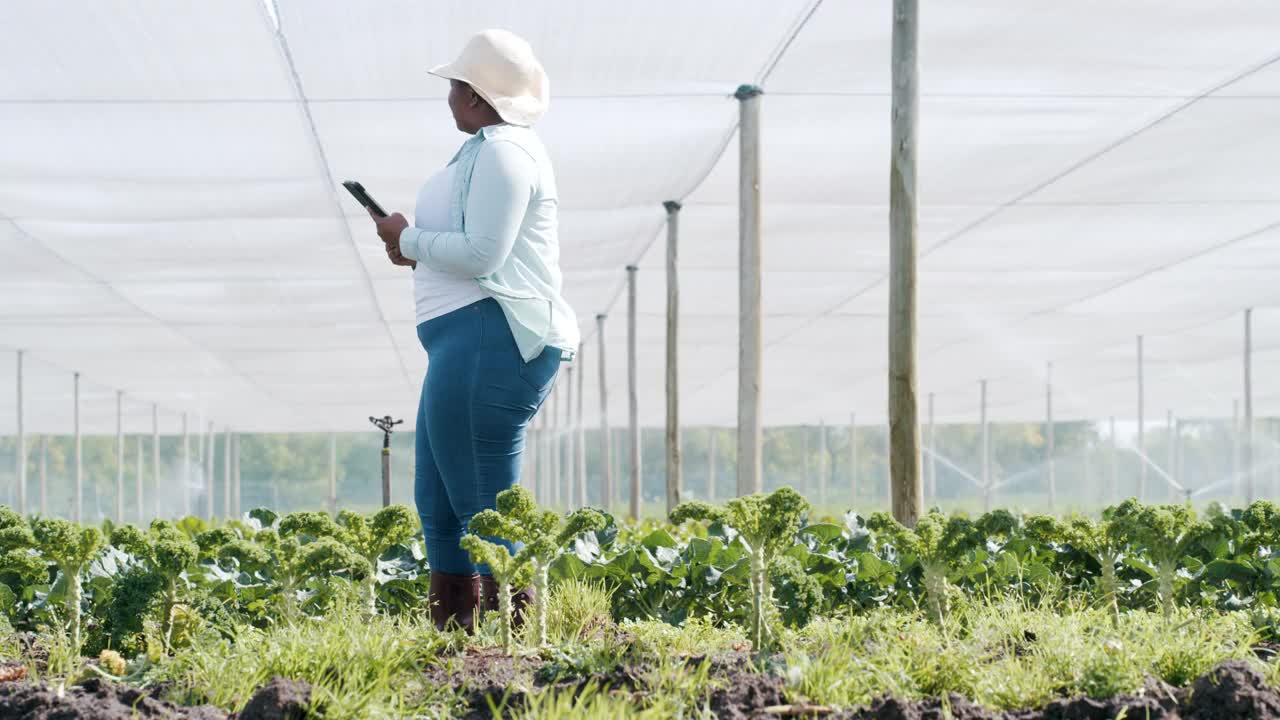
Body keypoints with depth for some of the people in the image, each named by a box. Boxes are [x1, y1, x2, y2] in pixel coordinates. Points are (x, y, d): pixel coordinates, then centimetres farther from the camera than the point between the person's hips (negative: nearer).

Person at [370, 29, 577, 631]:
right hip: (471, 345, 12)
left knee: (482, 505, -11)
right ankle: (453, 629, 19)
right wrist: (417, 254, 16)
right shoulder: (494, 149, 22)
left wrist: (409, 239, -6)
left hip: (491, 340, -12)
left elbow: (482, 254, -21)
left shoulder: (500, 152, -12)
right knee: (436, 500, 15)